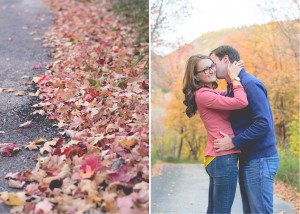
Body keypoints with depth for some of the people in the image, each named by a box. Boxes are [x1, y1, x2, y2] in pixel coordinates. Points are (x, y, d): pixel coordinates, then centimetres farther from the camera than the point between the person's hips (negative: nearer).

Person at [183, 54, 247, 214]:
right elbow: (241, 102, -22)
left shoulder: (213, 93, 16)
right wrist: (234, 77, -9)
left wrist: (233, 78, 8)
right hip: (224, 158, -10)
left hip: (217, 158, 10)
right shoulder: (203, 95, -14)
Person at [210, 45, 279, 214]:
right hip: (248, 159, 9)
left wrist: (233, 142, -19)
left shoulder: (250, 84, -15)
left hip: (259, 160, -9)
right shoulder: (233, 86, 13)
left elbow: (263, 123, -23)